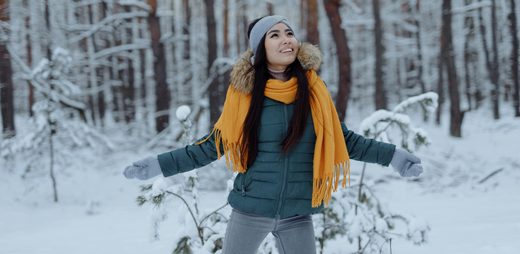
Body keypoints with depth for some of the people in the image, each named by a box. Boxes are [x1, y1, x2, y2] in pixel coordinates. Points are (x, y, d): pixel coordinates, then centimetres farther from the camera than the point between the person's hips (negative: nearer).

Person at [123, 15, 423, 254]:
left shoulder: (314, 92, -2)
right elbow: (211, 147, 3)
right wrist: (159, 165, -1)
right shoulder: (244, 95, -5)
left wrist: (394, 156, 5)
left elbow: (344, 140, 9)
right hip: (250, 210, 0)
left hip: (298, 213, 1)